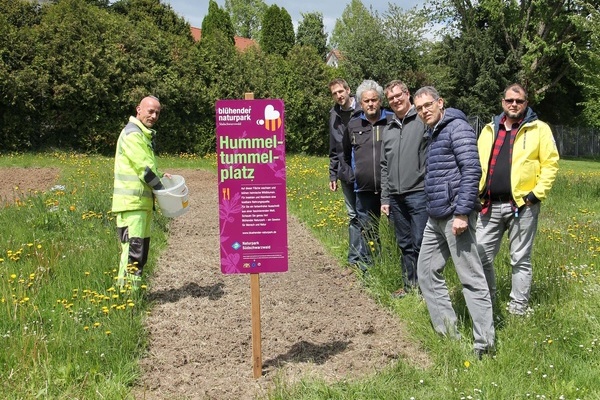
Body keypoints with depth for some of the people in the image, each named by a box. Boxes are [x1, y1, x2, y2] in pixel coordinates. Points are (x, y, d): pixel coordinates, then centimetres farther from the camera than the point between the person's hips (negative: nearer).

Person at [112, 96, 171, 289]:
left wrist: (160, 177, 10)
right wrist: (161, 188, -5)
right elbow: (144, 168, -16)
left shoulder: (144, 135, 22)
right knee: (133, 248, -12)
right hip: (131, 202, -10)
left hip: (142, 202, 10)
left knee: (142, 249, 13)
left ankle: (134, 290, 20)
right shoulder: (132, 134, -11)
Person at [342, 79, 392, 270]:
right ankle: (367, 267, 22)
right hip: (364, 189, 3)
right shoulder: (353, 125, 9)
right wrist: (350, 175, 19)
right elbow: (346, 153, 24)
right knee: (367, 230, 11)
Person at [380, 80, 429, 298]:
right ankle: (409, 284, 25)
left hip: (419, 193, -6)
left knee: (421, 243, -4)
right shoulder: (388, 130, 17)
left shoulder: (423, 121, -3)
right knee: (405, 244, 14)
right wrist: (385, 198, 15)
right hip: (396, 197, 6)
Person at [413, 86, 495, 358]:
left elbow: (471, 170, -18)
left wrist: (462, 213, -23)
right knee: (427, 272, 14)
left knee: (471, 278, -6)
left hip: (454, 215, -10)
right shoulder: (433, 134, 20)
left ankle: (485, 344, -1)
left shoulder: (457, 128, -9)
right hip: (436, 218, 10)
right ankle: (447, 332, 21)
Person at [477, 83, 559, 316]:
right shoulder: (489, 130, 15)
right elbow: (478, 163, 17)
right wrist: (476, 191, 3)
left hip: (523, 205, -4)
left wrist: (537, 193, -10)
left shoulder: (539, 129, 3)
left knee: (520, 260, 5)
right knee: (480, 256, 5)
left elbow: (550, 163, -2)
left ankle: (518, 307, 16)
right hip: (491, 205, 4)